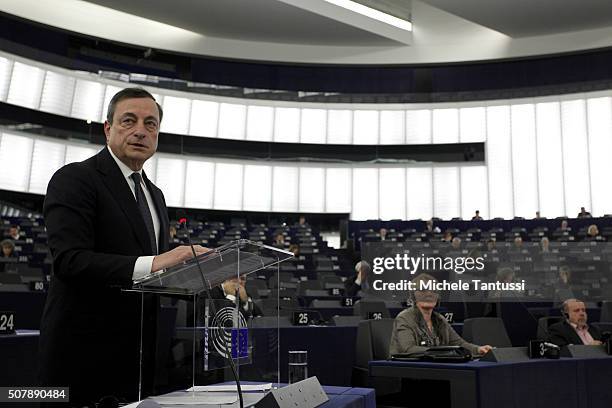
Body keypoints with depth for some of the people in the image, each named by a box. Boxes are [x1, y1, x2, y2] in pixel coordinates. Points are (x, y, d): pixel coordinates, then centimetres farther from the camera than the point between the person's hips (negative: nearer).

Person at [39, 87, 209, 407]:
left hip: (141, 353, 7)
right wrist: (151, 264, -33)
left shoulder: (154, 194, 16)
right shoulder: (74, 179, -9)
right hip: (86, 352, -7)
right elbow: (69, 260, -23)